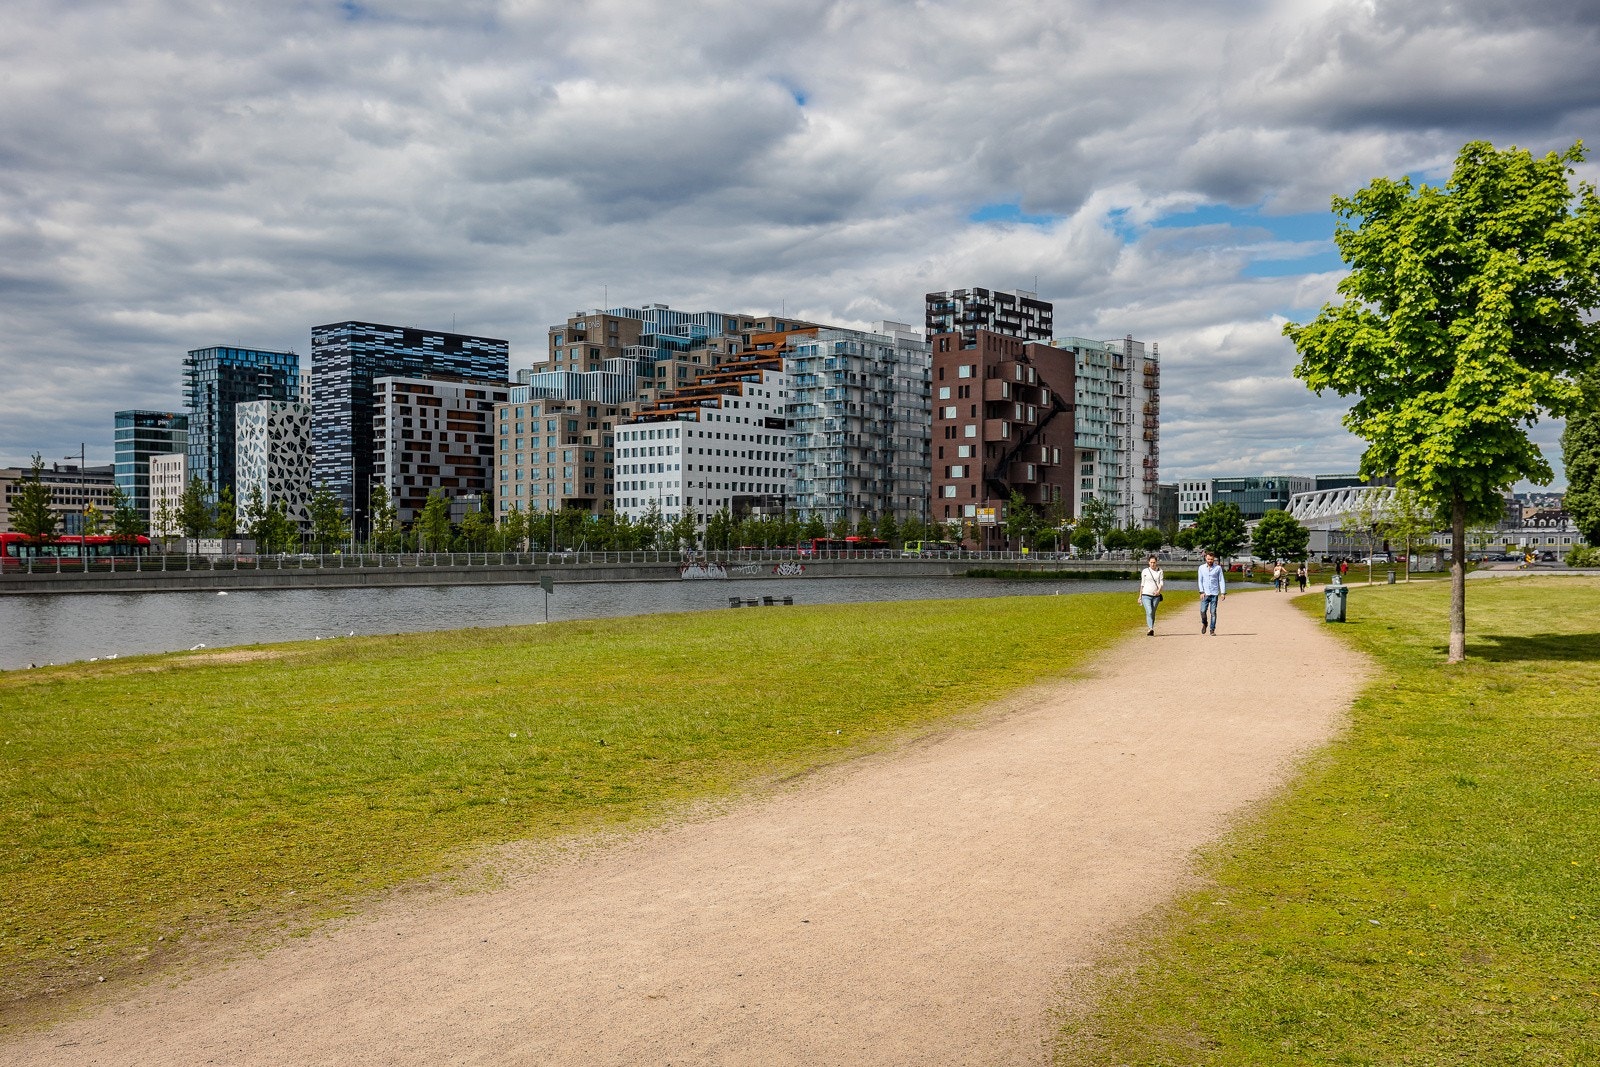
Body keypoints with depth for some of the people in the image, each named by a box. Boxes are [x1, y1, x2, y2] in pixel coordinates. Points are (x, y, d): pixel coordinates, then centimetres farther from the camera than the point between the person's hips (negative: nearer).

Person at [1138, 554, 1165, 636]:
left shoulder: (1160, 571, 6)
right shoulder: (1145, 571, 5)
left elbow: (1162, 582, -2)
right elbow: (1142, 584, 10)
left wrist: (1159, 590, -23)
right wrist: (1140, 596, 11)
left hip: (1156, 595, 2)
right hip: (1146, 595, -2)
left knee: (1153, 613, 8)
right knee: (1149, 612, -18)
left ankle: (1150, 630, 19)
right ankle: (1150, 629, -31)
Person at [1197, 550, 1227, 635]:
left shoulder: (1218, 568, 2)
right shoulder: (1201, 568, 6)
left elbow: (1221, 580, 2)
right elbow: (1200, 580, 6)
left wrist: (1223, 593, -6)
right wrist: (1201, 592, -5)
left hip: (1214, 594, -1)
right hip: (1205, 593, 1)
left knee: (1213, 612, -2)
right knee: (1203, 611, -8)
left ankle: (1212, 630, 5)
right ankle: (1204, 624, 21)